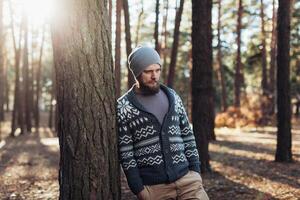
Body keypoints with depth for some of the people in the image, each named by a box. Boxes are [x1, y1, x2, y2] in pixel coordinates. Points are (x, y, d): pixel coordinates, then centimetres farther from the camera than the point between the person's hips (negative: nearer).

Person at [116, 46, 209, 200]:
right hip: (153, 187, -3)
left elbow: (187, 135, 14)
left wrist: (195, 170, 7)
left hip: (186, 178, 3)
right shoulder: (123, 106, -3)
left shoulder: (172, 97, 11)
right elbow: (125, 153, -5)